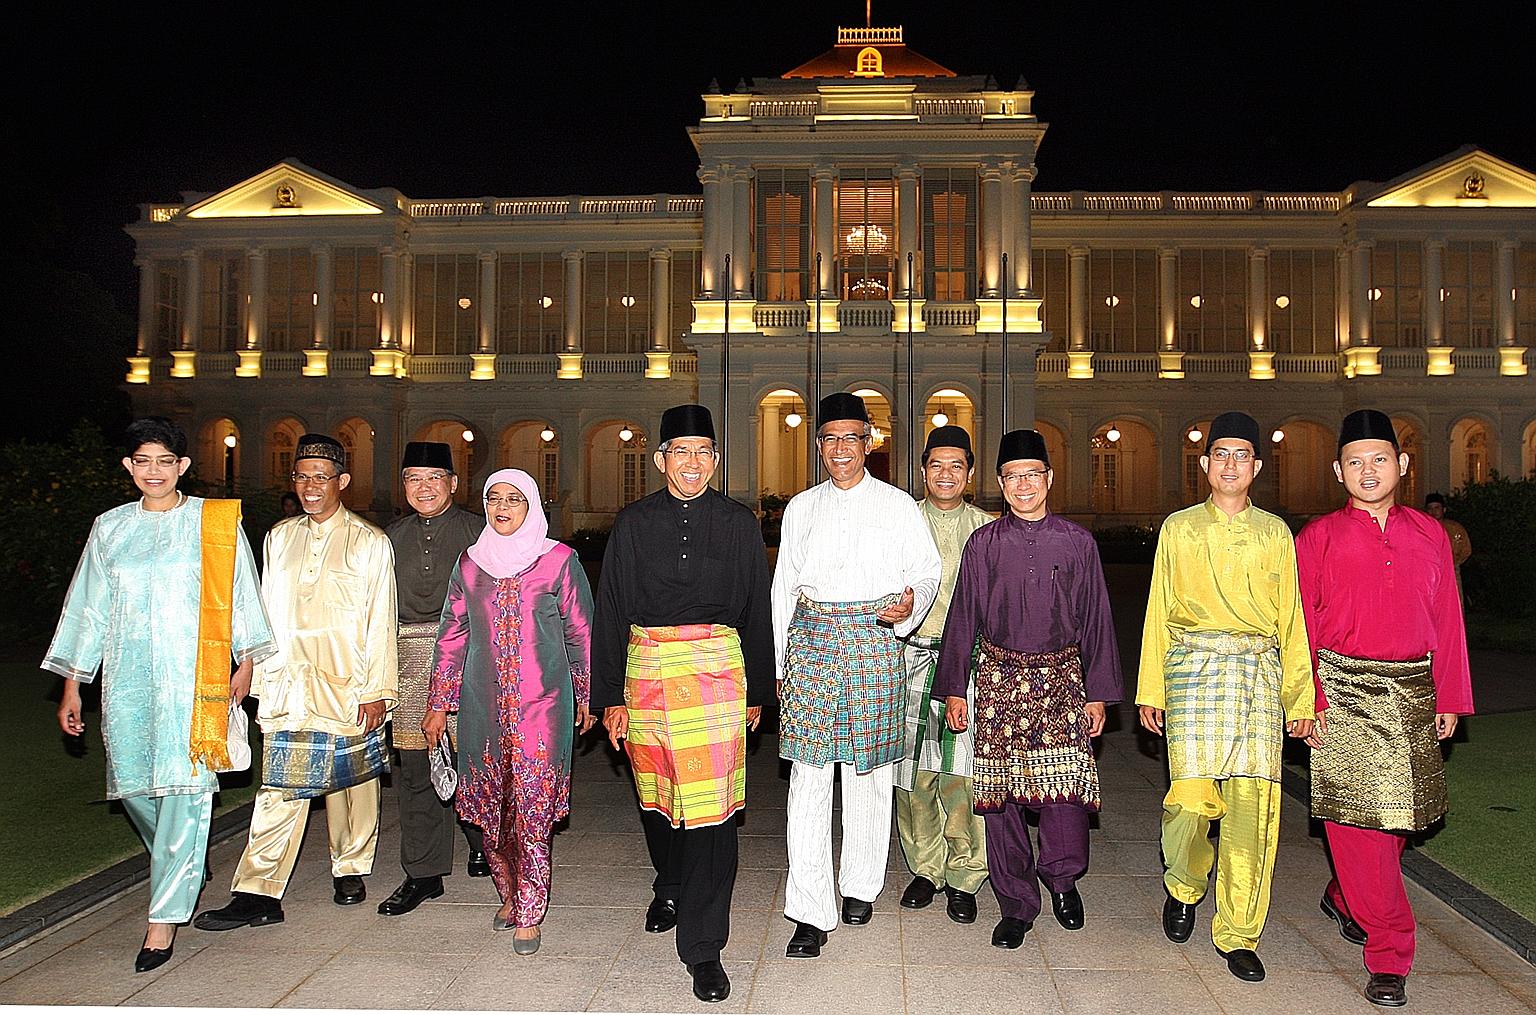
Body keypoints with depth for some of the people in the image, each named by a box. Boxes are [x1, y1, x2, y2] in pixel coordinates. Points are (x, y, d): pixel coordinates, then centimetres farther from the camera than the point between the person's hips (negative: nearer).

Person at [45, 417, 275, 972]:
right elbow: (89, 608, 14)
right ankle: (184, 869, 35)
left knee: (184, 788, -7)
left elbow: (240, 594, 5)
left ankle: (165, 917, 1)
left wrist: (246, 663, -2)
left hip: (193, 677, -3)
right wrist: (72, 685, 12)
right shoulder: (110, 527, 11)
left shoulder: (216, 521, 2)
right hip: (128, 678, 4)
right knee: (134, 784, 8)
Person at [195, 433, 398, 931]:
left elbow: (380, 623, -3)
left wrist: (377, 692, -7)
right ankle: (258, 894, 2)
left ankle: (351, 869, 26)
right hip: (288, 688, 3)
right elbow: (267, 615, 14)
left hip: (349, 687, -2)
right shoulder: (279, 538, 12)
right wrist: (261, 681, 10)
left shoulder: (370, 543, 0)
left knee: (352, 780, 8)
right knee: (281, 785, -2)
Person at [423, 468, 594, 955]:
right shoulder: (470, 561, 9)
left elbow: (581, 632, 5)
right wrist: (439, 704, 11)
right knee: (489, 806, 9)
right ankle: (509, 894, 29)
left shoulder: (558, 559, -1)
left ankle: (530, 913, 9)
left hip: (542, 702, -3)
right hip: (483, 704, 3)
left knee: (532, 809, -5)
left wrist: (587, 696, 8)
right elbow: (453, 635, 12)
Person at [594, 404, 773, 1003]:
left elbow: (757, 611, 9)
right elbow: (610, 611, 4)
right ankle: (670, 889, 45)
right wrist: (610, 697, 1)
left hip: (717, 671, -1)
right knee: (656, 794, 15)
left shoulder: (738, 523, 4)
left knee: (712, 807, -6)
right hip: (646, 671, 2)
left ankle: (703, 948, 5)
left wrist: (756, 692, 9)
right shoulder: (634, 524, 4)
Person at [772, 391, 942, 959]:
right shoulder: (801, 508, 11)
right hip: (811, 640, 1)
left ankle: (860, 886, 28)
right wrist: (777, 662, 11)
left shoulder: (897, 506, 5)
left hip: (874, 640, -1)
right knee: (808, 774, -4)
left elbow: (928, 567, 7)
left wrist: (909, 604, -15)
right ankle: (810, 913, 1)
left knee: (870, 770, 8)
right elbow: (783, 586, 13)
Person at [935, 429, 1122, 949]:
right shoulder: (983, 544, 5)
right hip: (999, 679, 1)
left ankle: (1061, 876, 19)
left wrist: (1097, 693, 5)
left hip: (1061, 679, 0)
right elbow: (963, 618, 7)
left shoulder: (1077, 542, 5)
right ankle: (1016, 906, 18)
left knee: (1067, 783, -10)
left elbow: (1095, 620, 8)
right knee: (1001, 793, 3)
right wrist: (954, 689, 4)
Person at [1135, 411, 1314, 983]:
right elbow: (1159, 612, 9)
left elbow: (1290, 619, 14)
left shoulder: (1275, 533, 14)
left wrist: (1299, 698, 9)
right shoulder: (1178, 529, 10)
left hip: (1260, 672, 2)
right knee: (1192, 794, -11)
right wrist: (1150, 690, 5)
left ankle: (1238, 935, 9)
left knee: (1254, 801, -4)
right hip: (1194, 665, -1)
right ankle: (1183, 885, 21)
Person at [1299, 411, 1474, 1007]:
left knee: (1401, 812, 12)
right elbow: (1300, 629, -2)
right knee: (1357, 816, -5)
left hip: (1412, 693, 4)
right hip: (1344, 694, -4)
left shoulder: (1429, 535, 9)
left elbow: (1447, 621, 11)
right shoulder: (1317, 540, -1)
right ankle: (1388, 956, 6)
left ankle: (1343, 899, 38)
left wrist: (1450, 699, 9)